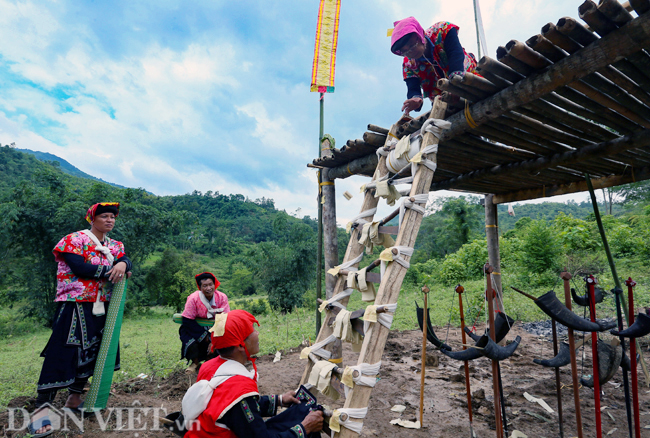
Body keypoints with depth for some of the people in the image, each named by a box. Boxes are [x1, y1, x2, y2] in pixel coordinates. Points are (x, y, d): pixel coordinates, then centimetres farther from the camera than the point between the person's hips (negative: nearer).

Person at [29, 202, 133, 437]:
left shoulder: (114, 245, 13)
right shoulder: (75, 240, -8)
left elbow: (126, 260, -2)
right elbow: (80, 267, -21)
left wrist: (122, 264, -26)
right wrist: (111, 271, -15)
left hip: (101, 308, 7)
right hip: (75, 306, -7)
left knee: (90, 353, 12)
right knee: (63, 354, -9)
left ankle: (74, 398, 26)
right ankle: (42, 408, -2)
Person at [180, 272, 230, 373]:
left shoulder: (222, 297, -19)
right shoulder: (193, 298, -24)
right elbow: (187, 321, -19)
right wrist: (204, 336, -20)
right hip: (194, 327, -2)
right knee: (191, 344, -26)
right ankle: (195, 362, 9)